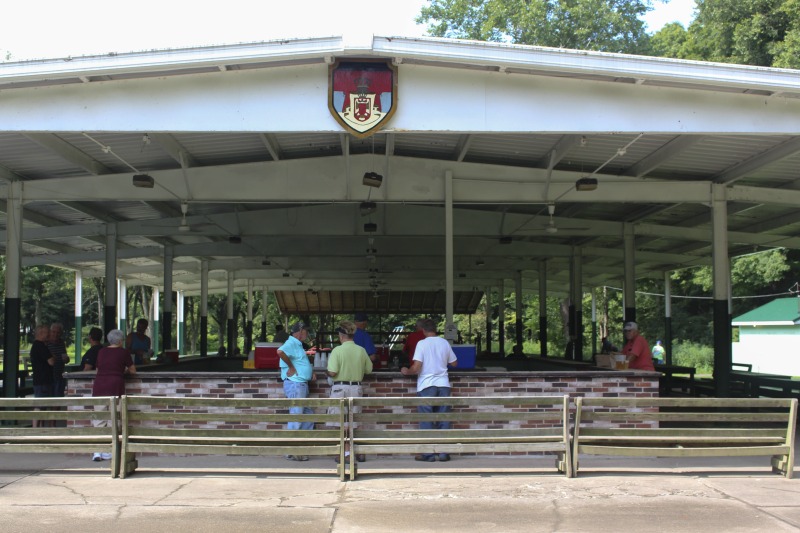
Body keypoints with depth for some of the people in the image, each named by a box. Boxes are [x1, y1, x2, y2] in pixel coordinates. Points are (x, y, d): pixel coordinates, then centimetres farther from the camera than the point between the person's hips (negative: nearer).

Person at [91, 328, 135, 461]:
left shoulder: (101, 352, 14)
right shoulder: (124, 352, 4)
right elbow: (133, 371, 11)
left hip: (99, 386, 3)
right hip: (115, 386, -3)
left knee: (98, 420, 5)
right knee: (113, 419, 2)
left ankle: (97, 451, -1)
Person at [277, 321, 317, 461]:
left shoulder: (298, 345, 19)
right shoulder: (291, 343, -12)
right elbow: (280, 351, -34)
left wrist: (311, 373, 15)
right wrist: (291, 367, -23)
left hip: (302, 385, 11)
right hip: (295, 385, -11)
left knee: (308, 415, 14)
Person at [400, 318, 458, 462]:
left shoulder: (422, 343, -6)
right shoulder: (444, 343, 6)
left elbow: (416, 367, -14)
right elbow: (454, 363, 17)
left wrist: (406, 371, 6)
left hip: (426, 385, -3)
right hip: (443, 384, 3)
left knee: (426, 421, 3)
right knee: (443, 420, 8)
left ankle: (428, 454, 3)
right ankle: (444, 453, 9)